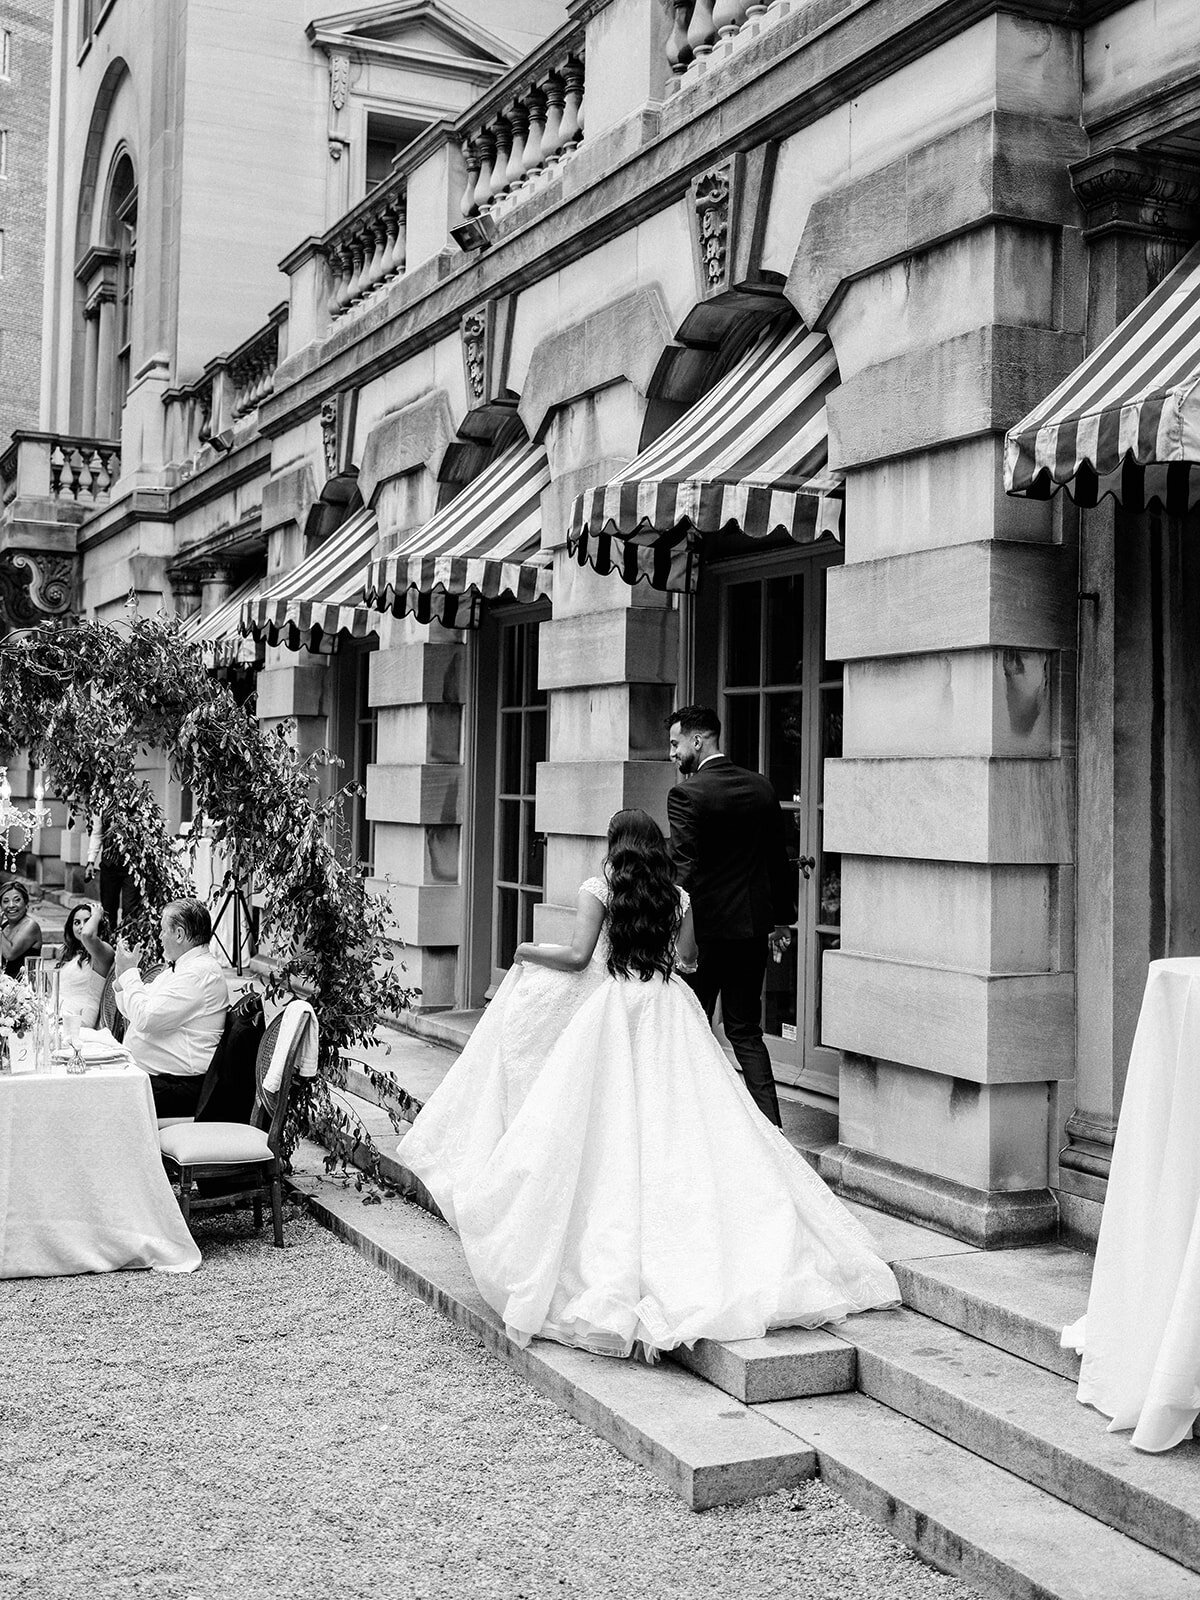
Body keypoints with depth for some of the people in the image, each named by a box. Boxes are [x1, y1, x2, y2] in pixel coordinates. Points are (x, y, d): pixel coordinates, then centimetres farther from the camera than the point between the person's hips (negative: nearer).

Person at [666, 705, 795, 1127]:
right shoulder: (762, 787, 6)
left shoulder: (686, 794, -13)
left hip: (704, 926, -6)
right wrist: (781, 920, 20)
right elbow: (779, 858, 12)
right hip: (753, 926, 6)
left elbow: (683, 866, -19)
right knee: (745, 1029, 12)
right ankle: (770, 1124, 4)